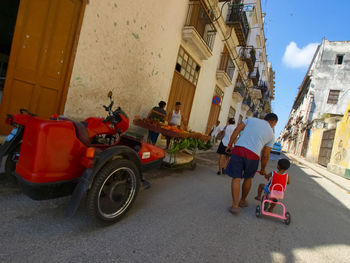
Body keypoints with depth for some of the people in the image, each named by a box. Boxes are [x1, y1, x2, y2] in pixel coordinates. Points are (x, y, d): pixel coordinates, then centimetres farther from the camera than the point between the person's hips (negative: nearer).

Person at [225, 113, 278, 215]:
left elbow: (237, 129, 6)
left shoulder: (251, 119, 18)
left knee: (236, 178, 6)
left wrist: (229, 145, 9)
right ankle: (243, 201, 37)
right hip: (253, 155, 0)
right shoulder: (271, 134, 16)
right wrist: (263, 169, 27)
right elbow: (265, 155, 14)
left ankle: (235, 205, 0)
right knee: (248, 178, 22)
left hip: (239, 149, 0)